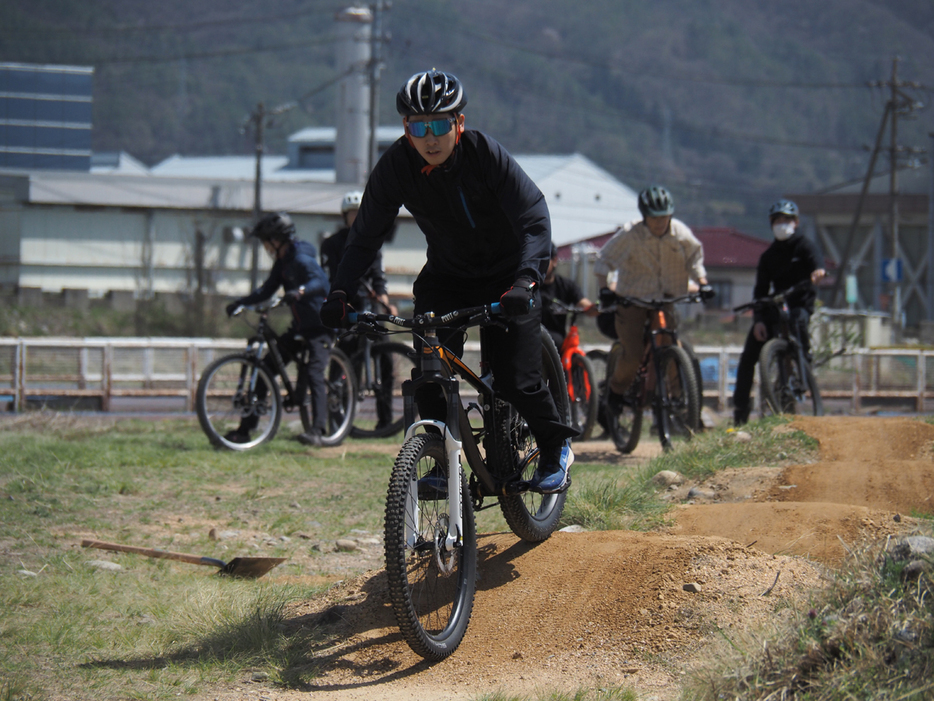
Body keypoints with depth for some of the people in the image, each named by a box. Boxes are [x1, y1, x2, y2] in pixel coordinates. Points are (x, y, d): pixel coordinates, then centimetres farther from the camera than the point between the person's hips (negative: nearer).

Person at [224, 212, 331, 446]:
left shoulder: (302, 259, -18)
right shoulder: (282, 262, 9)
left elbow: (321, 282, -34)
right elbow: (267, 290, 15)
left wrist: (300, 291, -53)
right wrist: (241, 302, 2)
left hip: (319, 325, -9)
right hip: (299, 327, 9)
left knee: (314, 374, -24)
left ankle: (317, 430, -28)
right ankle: (245, 428, 8)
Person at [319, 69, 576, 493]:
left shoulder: (484, 154, -25)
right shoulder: (394, 167, -16)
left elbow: (534, 218, -28)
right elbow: (366, 235, -8)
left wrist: (525, 280, -43)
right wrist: (339, 292, -22)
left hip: (506, 277, -3)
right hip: (446, 277, 3)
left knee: (515, 379, -11)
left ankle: (556, 447, 17)